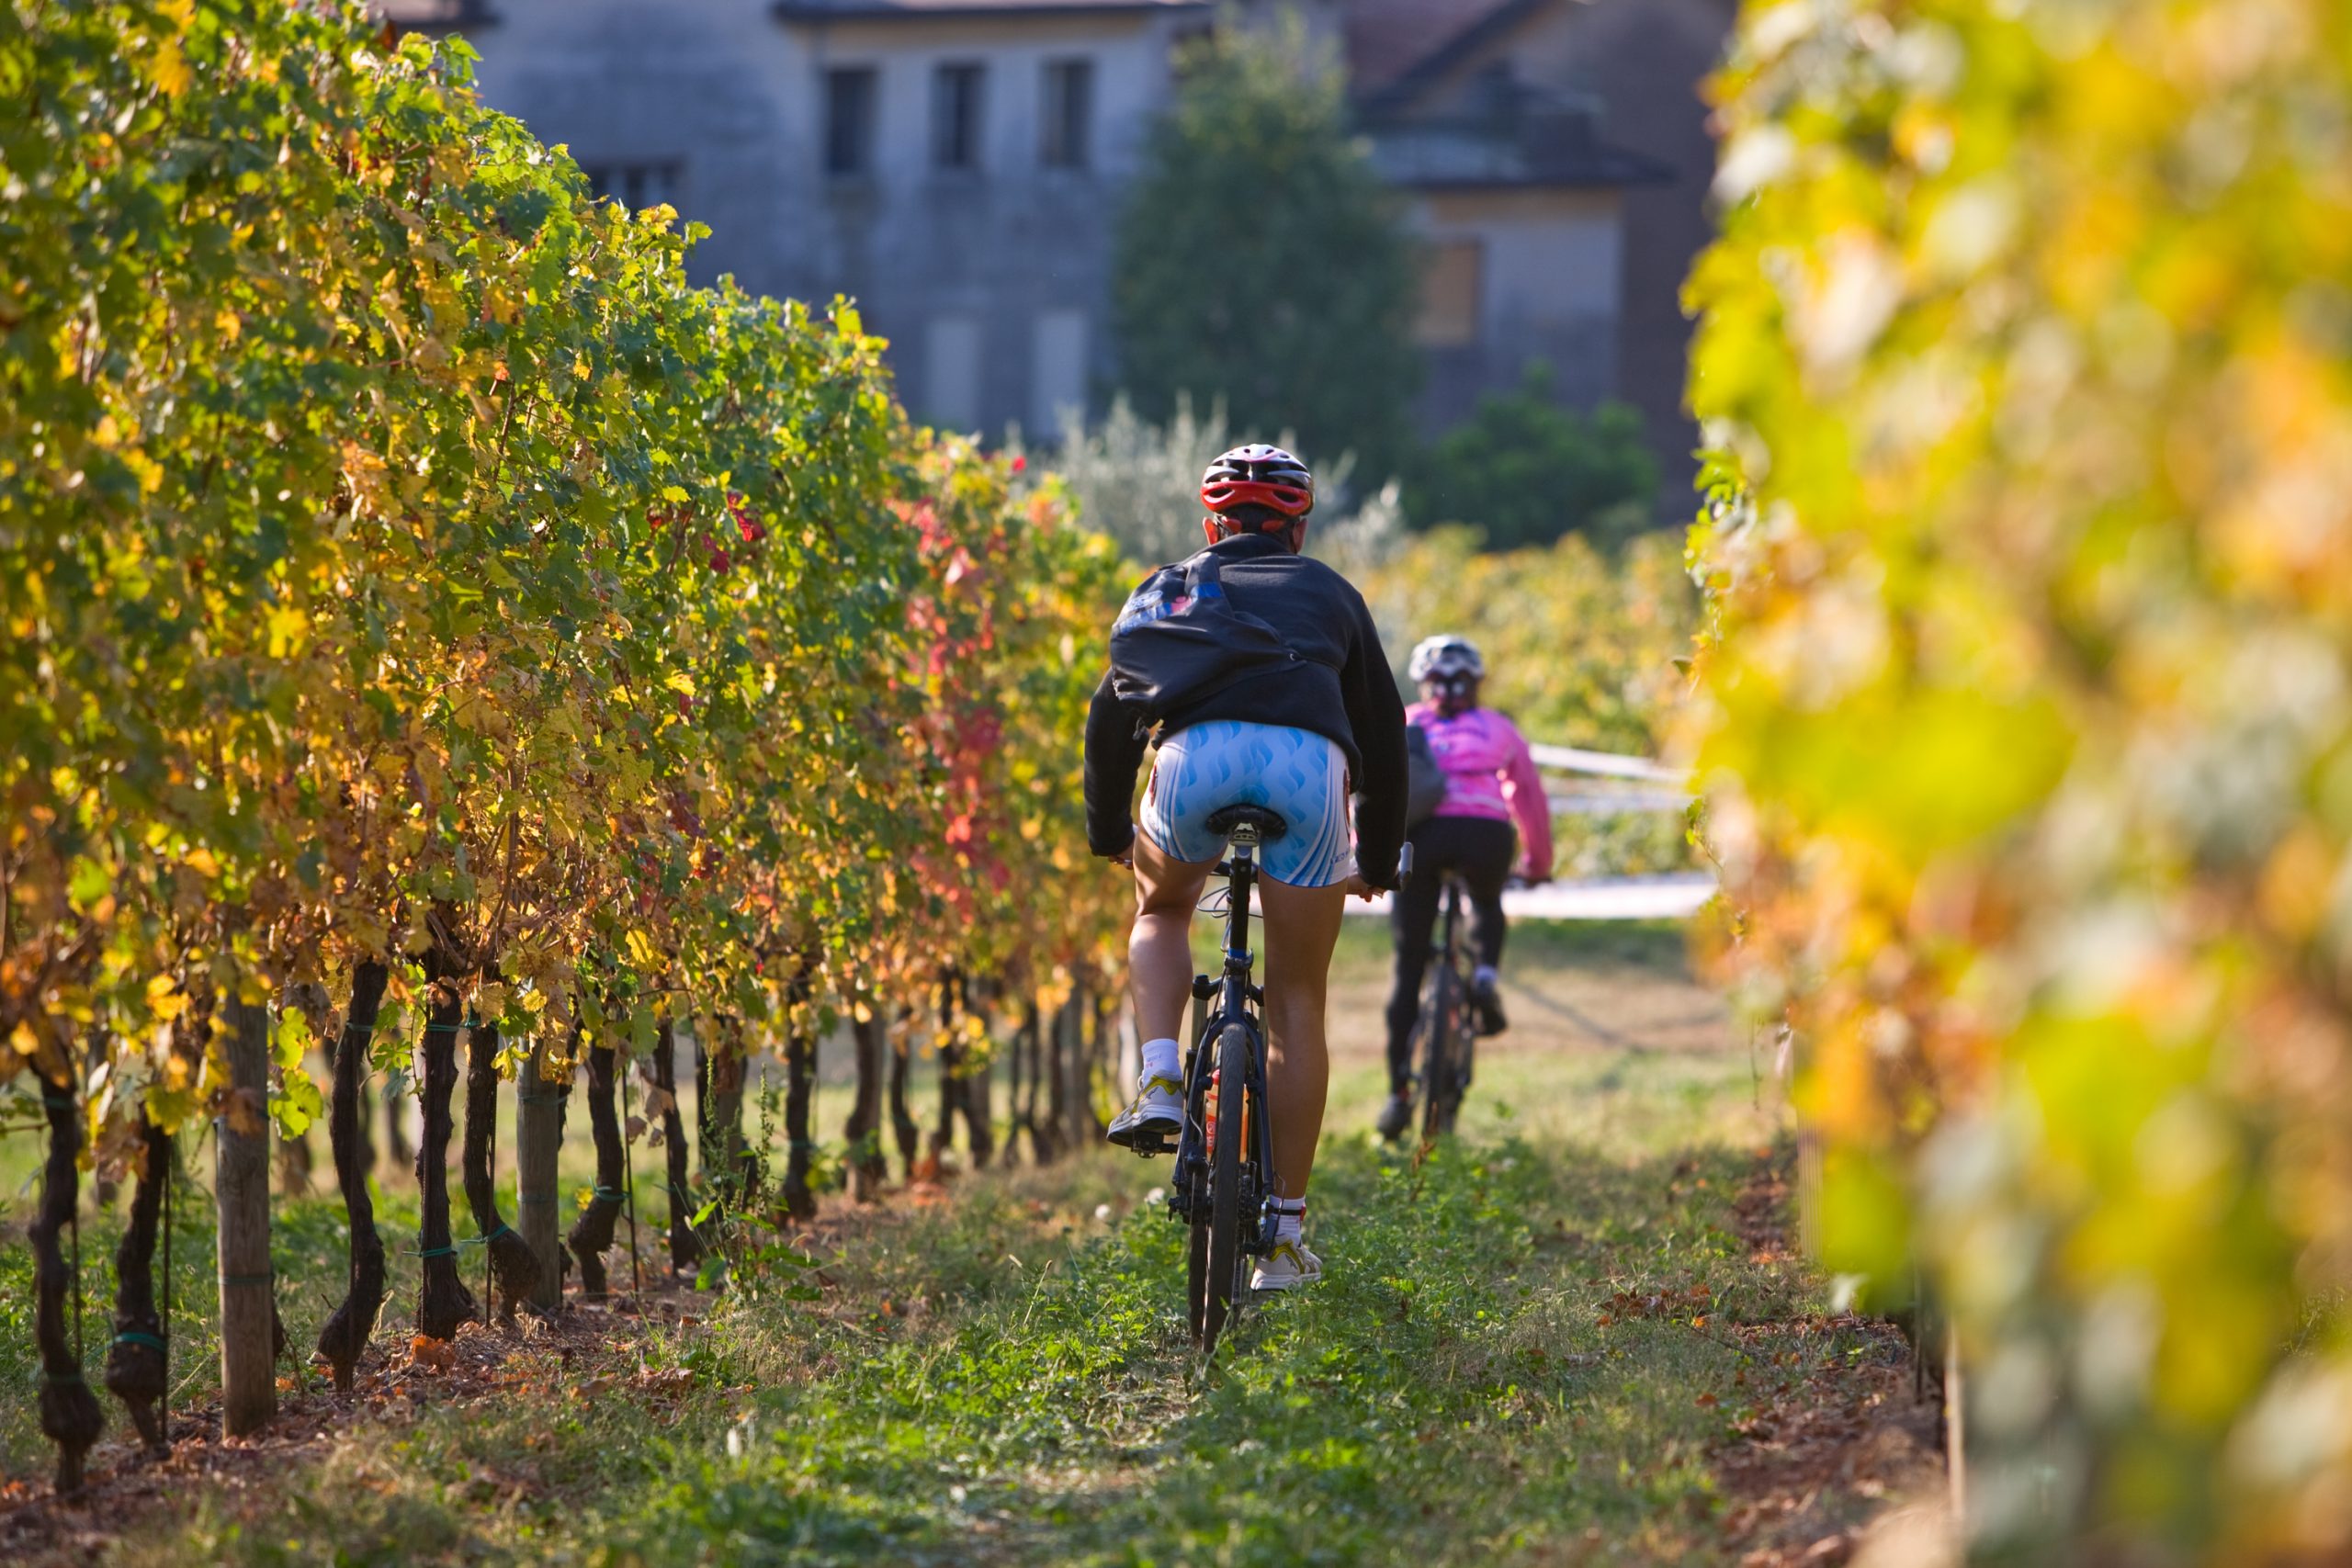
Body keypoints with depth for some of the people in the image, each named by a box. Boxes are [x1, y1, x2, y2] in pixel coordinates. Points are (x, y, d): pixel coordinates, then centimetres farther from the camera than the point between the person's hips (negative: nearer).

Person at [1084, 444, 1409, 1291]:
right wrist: (1378, 862, 46)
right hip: (1308, 760, 0)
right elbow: (1384, 737, 35)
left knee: (1161, 911, 33)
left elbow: (1111, 716, 24)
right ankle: (1285, 1235, 8)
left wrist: (1107, 831, 37)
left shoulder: (1170, 587, 30)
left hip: (1196, 753, 0)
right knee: (1297, 1003, 10)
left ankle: (1160, 1086, 9)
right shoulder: (1330, 594, 33)